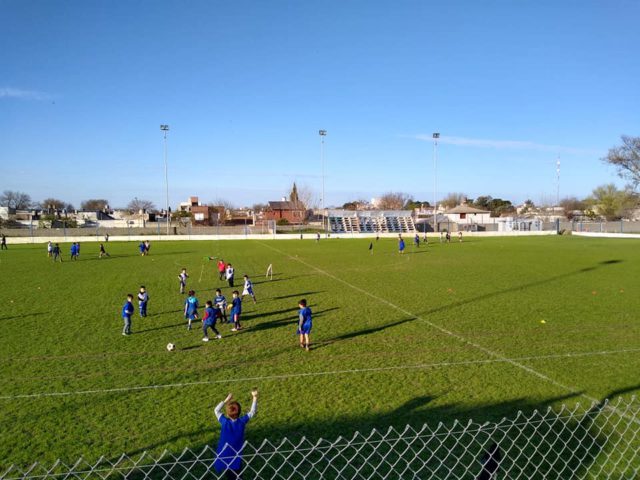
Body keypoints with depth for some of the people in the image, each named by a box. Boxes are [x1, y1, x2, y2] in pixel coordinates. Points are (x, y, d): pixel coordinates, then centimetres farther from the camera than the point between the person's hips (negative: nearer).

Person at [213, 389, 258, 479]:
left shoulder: (224, 421, -17)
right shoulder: (242, 421, -16)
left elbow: (216, 410, 0)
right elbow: (252, 412, -4)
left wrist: (226, 400, -1)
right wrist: (255, 397, -5)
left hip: (224, 455, 1)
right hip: (236, 455, 0)